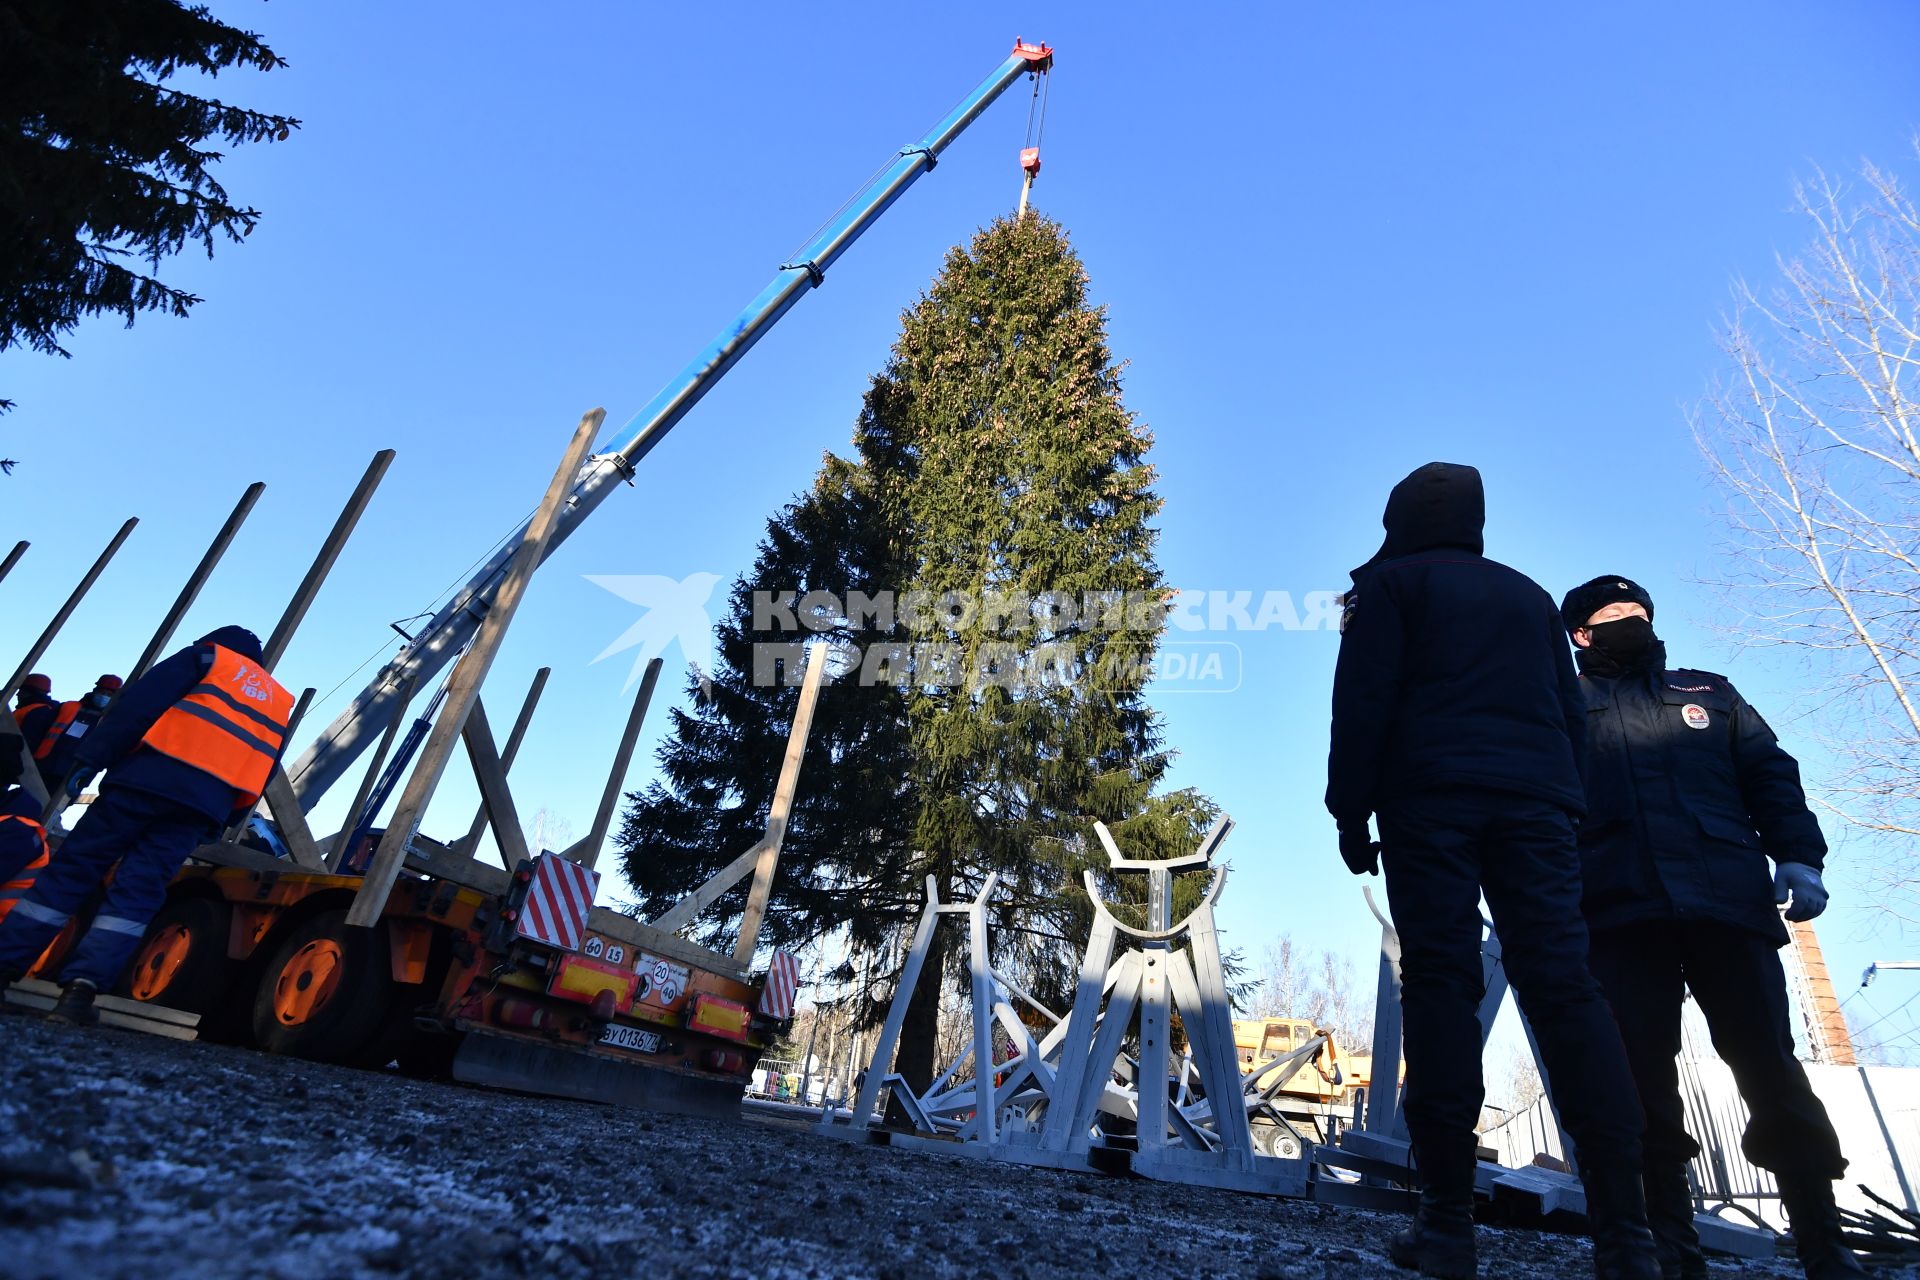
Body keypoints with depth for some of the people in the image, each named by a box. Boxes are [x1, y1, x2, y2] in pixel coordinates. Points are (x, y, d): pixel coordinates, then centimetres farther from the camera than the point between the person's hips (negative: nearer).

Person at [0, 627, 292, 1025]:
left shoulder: (210, 657, 15)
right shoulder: (279, 702, 27)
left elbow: (140, 702, 0)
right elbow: (262, 774, 20)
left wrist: (91, 758, -4)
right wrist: (217, 826, 21)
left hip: (148, 778, -3)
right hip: (207, 801, 3)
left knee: (72, 869, 5)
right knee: (137, 892, 1)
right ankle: (83, 984, -13)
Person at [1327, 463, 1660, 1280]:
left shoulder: (1390, 582, 9)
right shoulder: (1528, 595, 25)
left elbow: (1362, 702, -3)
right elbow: (1570, 714, 21)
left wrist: (1349, 811, -2)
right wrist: (1564, 811, 23)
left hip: (1430, 798, -4)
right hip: (1535, 802, 5)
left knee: (1439, 982, -7)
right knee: (1563, 985, -1)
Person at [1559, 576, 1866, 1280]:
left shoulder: (1709, 694, 24)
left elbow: (1771, 775, 15)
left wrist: (1797, 856, -1)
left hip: (1729, 902, 2)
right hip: (1618, 909, -1)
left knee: (1771, 1067, -1)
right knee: (1642, 1075, -3)